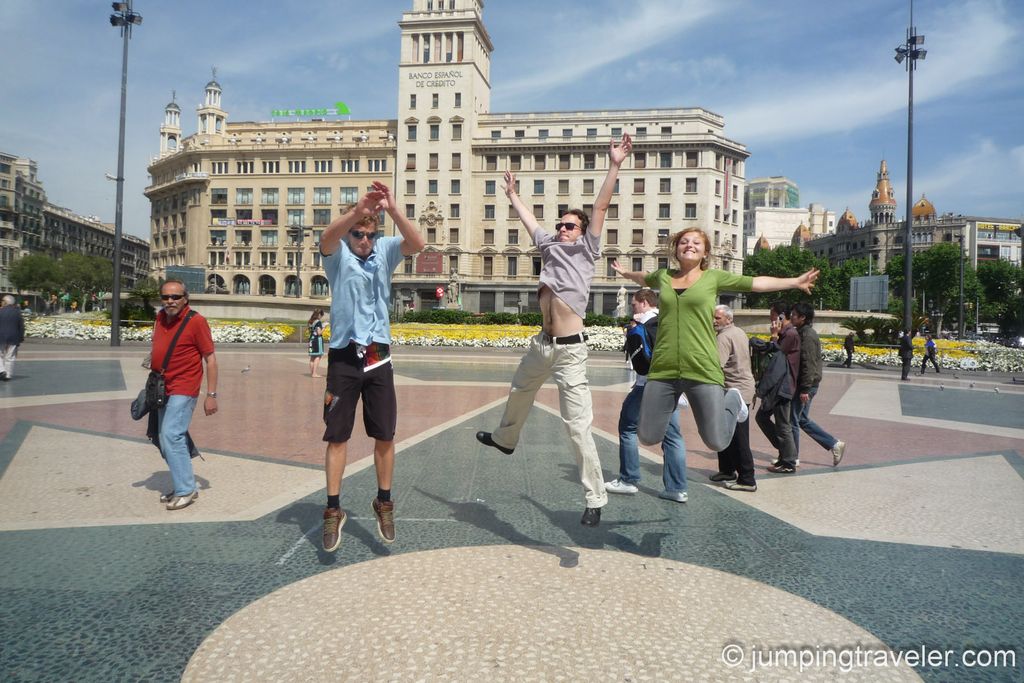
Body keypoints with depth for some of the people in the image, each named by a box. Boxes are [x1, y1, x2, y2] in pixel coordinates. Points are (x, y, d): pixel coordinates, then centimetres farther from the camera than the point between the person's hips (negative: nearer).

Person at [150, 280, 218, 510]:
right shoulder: (160, 318, 8)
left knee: (171, 435, -15)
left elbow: (210, 359, -12)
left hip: (183, 389, -8)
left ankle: (186, 489, -4)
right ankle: (184, 485, 24)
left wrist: (211, 395, -15)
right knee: (166, 439, 11)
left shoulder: (196, 321, -13)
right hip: (163, 388, 8)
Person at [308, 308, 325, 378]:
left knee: (312, 357, 14)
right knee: (317, 357, -6)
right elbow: (319, 333, -17)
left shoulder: (311, 322, 11)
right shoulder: (318, 322, -13)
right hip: (317, 340, -8)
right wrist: (324, 327, -6)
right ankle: (314, 373, -10)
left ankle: (311, 372, 20)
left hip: (311, 339, 8)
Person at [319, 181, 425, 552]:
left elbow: (417, 243, -15)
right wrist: (358, 210, -45)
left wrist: (392, 210, -31)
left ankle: (384, 502, 24)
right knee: (337, 435, 4)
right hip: (344, 355, -2)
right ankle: (333, 510, 15)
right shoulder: (338, 254, -2)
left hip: (378, 355, 2)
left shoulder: (385, 250, 4)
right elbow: (327, 238, -27)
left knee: (385, 435, 7)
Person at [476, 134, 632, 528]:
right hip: (542, 343, 7)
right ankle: (504, 439, 59)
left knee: (578, 427, -8)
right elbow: (528, 218, 27)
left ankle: (595, 500, 1)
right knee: (519, 392, 30)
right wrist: (512, 195, 38)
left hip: (569, 350, -7)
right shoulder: (549, 245, 13)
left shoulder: (586, 249, -1)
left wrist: (615, 165, -13)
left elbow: (600, 207, -8)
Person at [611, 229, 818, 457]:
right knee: (647, 438, 4)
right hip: (663, 370, 3)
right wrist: (624, 273, 51)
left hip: (702, 370, -2)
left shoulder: (714, 277, 7)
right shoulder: (663, 276, 13)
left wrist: (795, 282, 8)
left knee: (716, 442, -1)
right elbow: (644, 278, 36)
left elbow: (756, 282, 10)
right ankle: (673, 403, 34)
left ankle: (731, 400, 30)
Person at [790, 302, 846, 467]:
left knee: (793, 420, -1)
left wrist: (805, 389, -22)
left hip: (805, 385, -10)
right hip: (807, 384, 10)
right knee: (802, 419, 17)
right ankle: (834, 444, 20)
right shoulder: (805, 332, 14)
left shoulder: (807, 335, -17)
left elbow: (808, 364, -22)